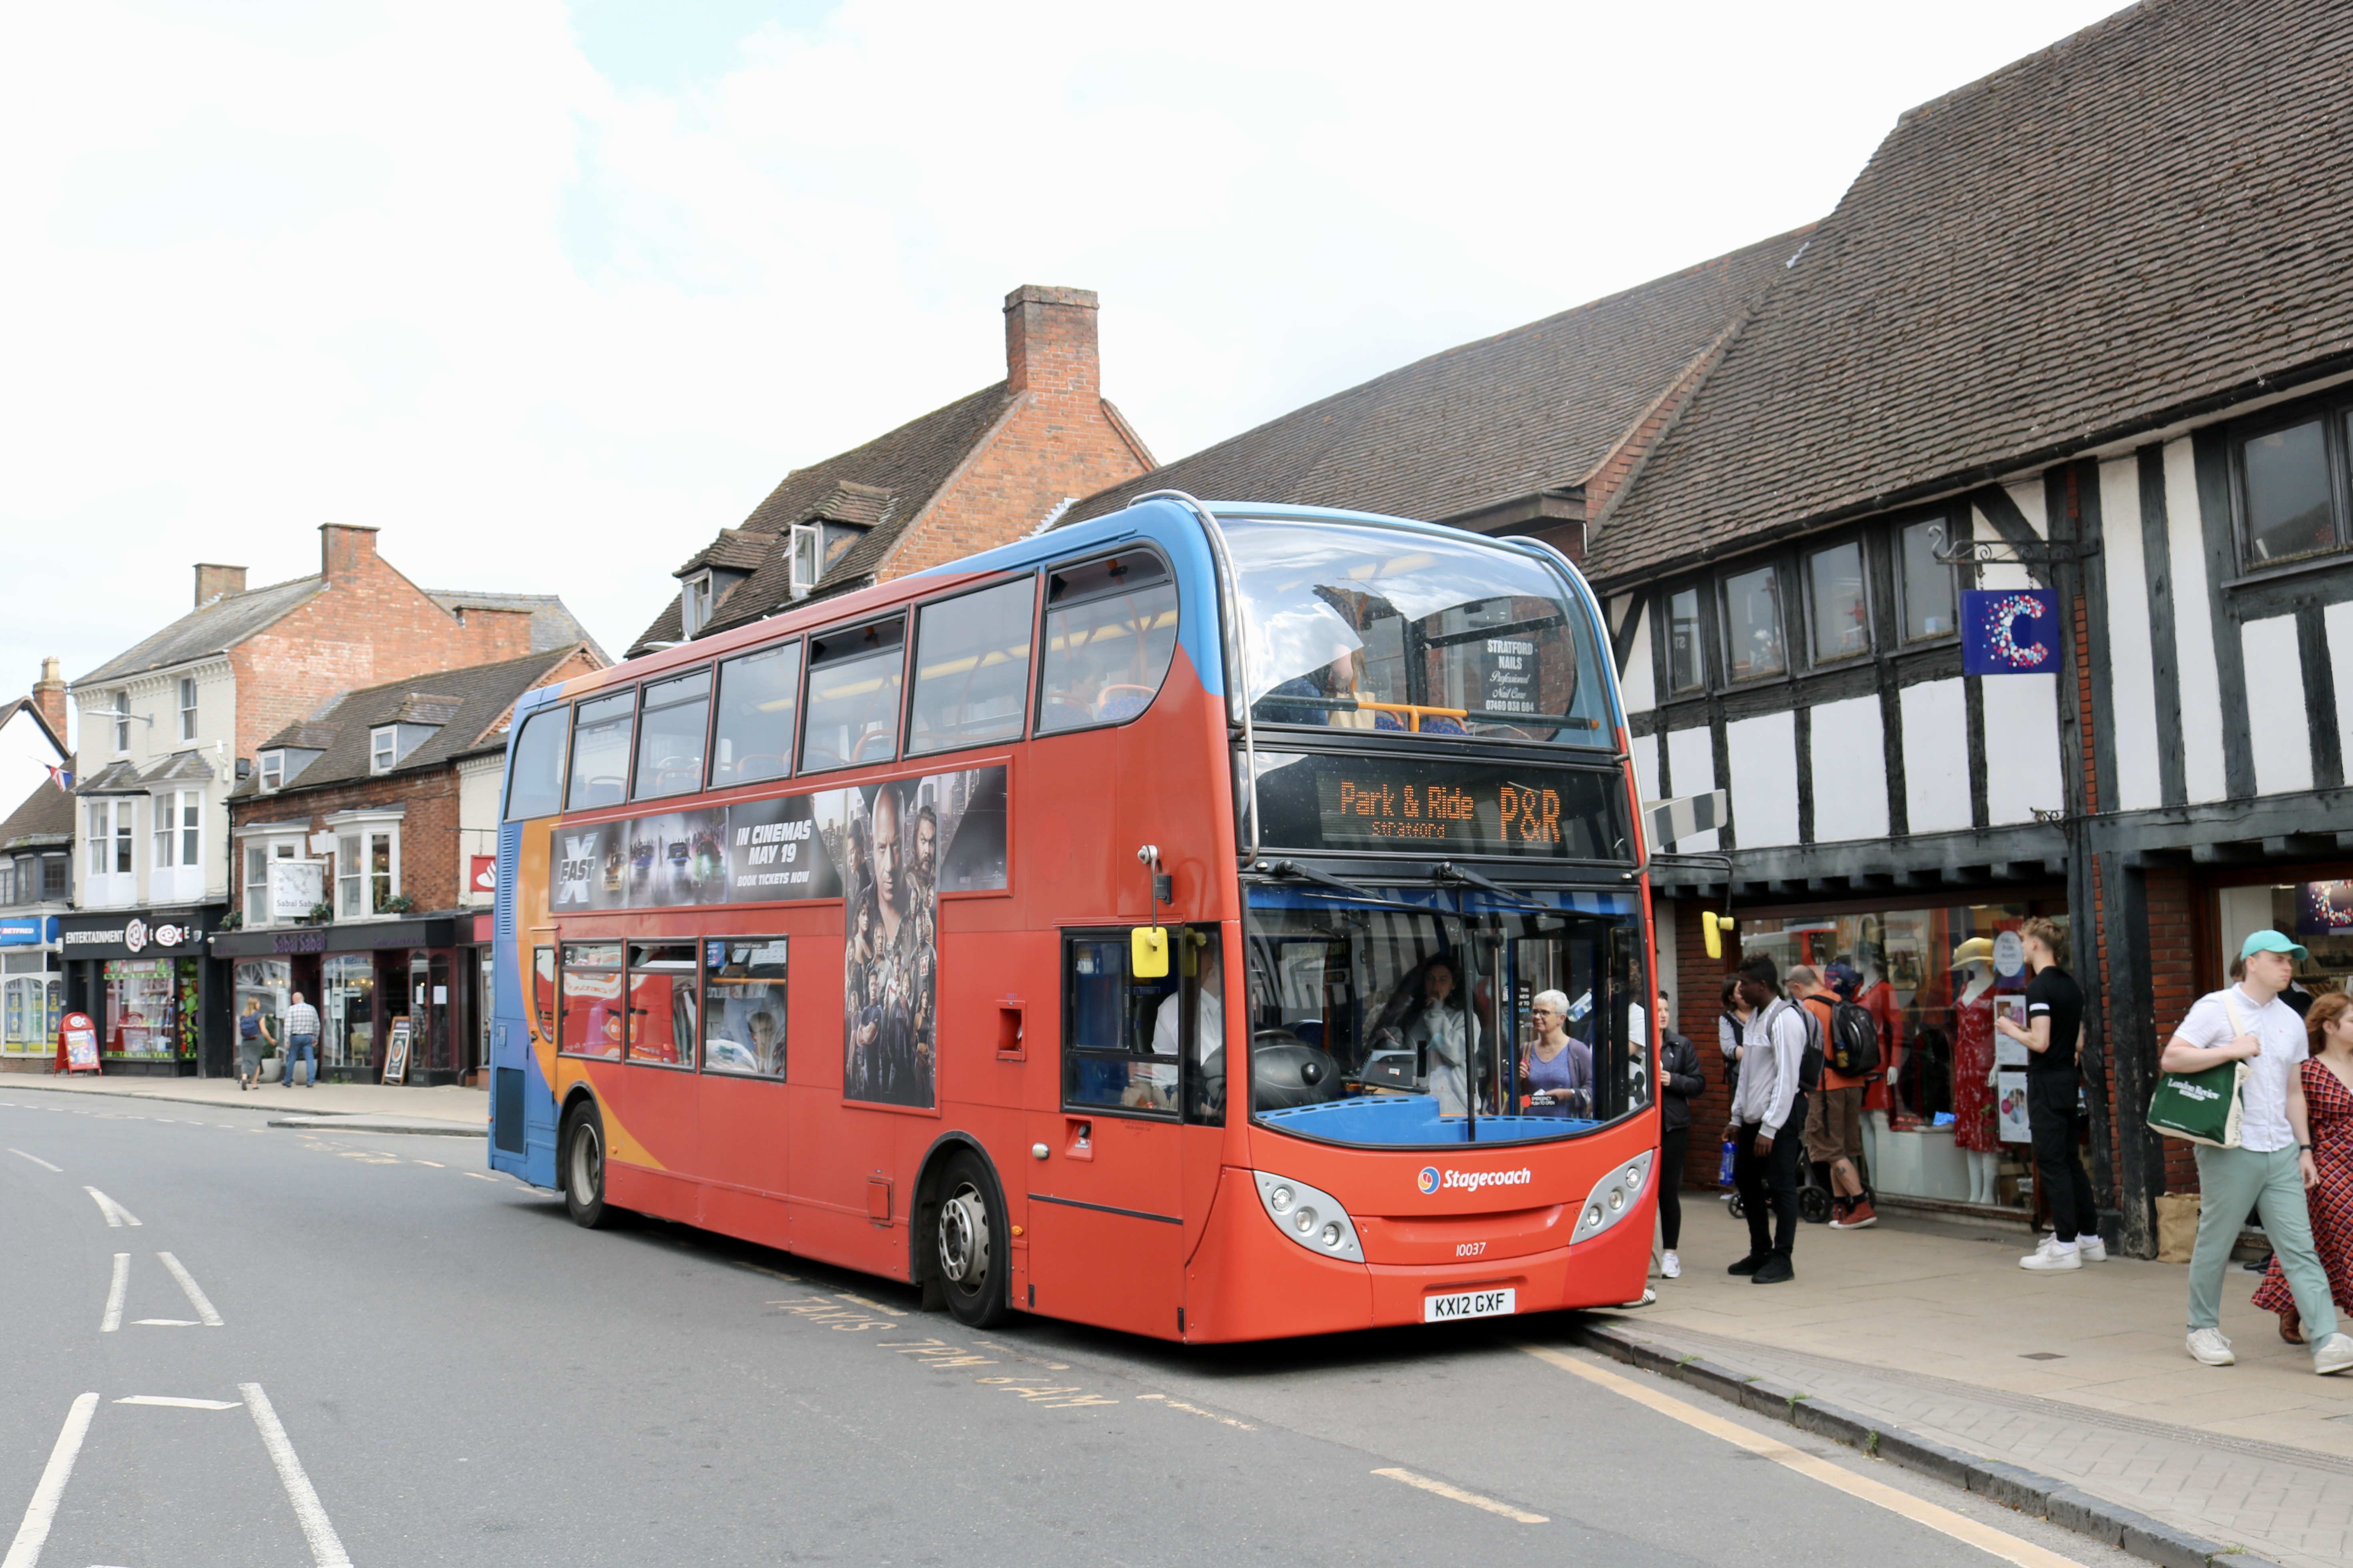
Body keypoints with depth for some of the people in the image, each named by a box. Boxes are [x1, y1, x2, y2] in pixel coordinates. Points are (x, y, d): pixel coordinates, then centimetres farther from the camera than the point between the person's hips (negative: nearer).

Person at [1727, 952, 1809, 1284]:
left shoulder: (1785, 1020, -16)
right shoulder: (1755, 1017, 12)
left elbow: (1787, 1078, -19)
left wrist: (1769, 1129, -19)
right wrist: (1737, 1118, 15)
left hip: (1780, 1118, -9)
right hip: (1753, 1117, 9)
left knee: (1781, 1186, -2)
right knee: (1746, 1180, 14)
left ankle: (1782, 1259, 7)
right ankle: (1760, 1253, 26)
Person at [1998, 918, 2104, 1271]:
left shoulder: (2039, 987, -16)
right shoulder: (2071, 985, 11)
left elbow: (2040, 1042, -22)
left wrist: (2010, 1029, -5)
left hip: (2047, 1082, -9)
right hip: (2070, 1078, 9)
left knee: (2051, 1164, -5)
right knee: (2070, 1160, 15)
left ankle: (2065, 1246, -3)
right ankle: (2090, 1239, 19)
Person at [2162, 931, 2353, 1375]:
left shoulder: (2291, 1021, 14)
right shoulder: (2217, 1009, -5)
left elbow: (2293, 1091, 20)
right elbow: (2171, 1059, -14)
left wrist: (2305, 1148, 14)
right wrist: (2233, 1050, -18)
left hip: (2281, 1153, 5)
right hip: (2230, 1150, -5)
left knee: (2300, 1247, -2)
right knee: (2215, 1243, 5)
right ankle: (2203, 1329, 20)